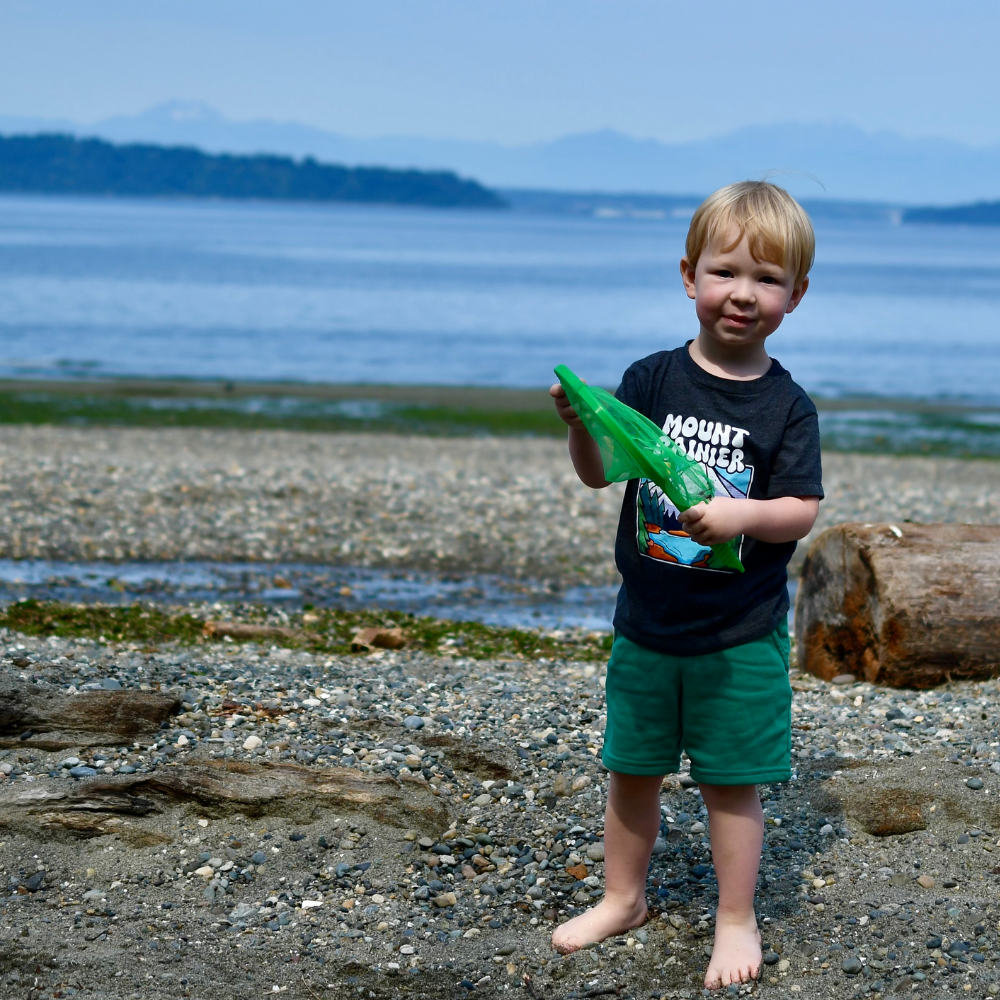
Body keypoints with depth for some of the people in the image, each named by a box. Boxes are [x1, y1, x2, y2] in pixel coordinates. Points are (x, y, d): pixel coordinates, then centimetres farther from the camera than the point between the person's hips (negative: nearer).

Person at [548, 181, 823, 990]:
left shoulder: (786, 406, -7)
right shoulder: (653, 379, -3)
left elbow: (803, 512, -10)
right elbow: (598, 473, -4)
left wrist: (743, 513, -28)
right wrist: (580, 424, -24)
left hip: (742, 638, -2)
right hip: (646, 624, 3)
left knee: (732, 781, 5)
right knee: (632, 769, 15)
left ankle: (736, 920, 22)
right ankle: (624, 898, 34)